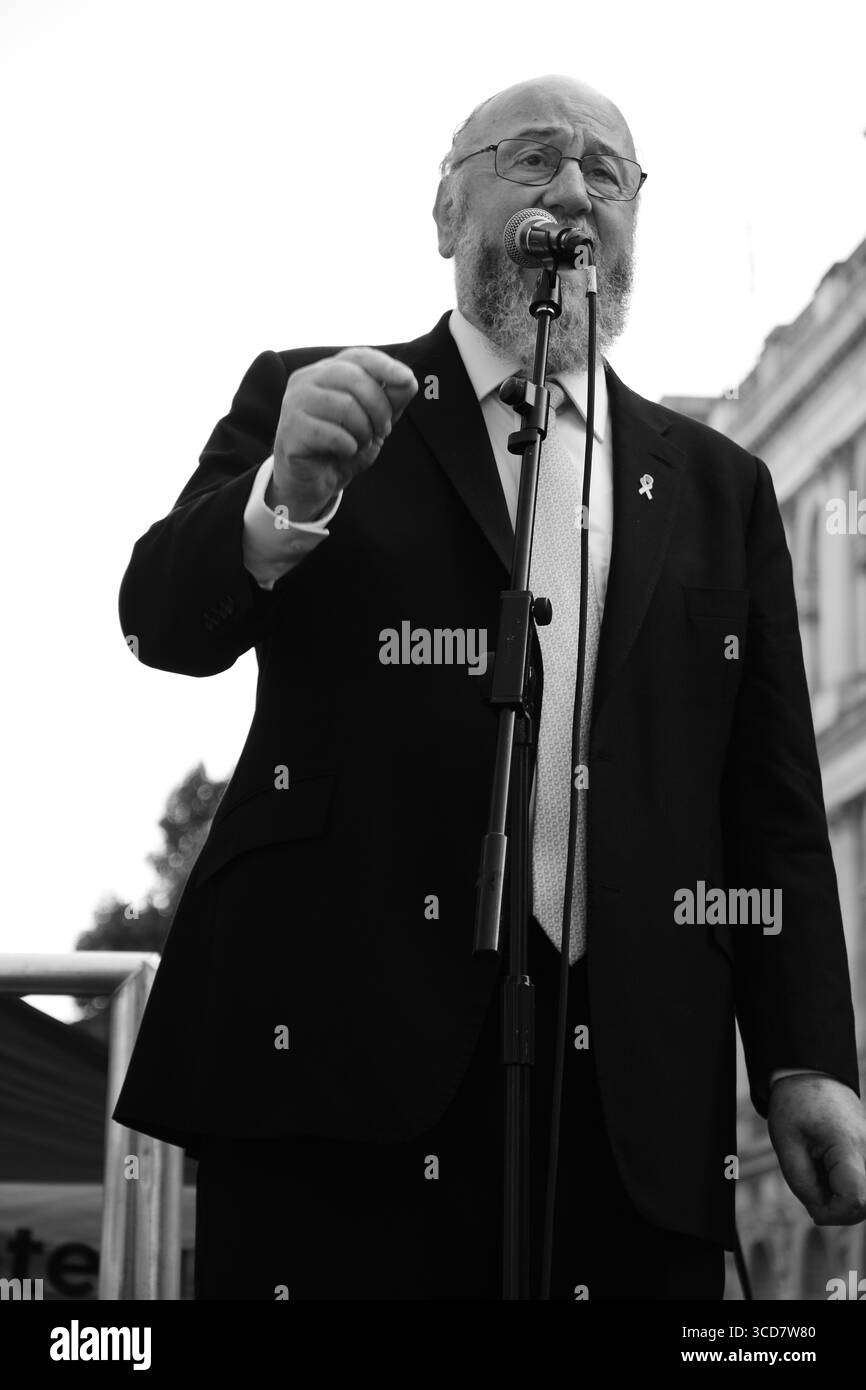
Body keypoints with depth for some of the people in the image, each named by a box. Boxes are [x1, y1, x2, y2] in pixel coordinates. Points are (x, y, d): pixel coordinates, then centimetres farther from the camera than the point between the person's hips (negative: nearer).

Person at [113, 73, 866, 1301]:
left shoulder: (715, 484, 17)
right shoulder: (311, 397, 12)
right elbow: (162, 621, 0)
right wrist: (283, 498, -21)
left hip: (634, 1086, 2)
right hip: (338, 1047, -2)